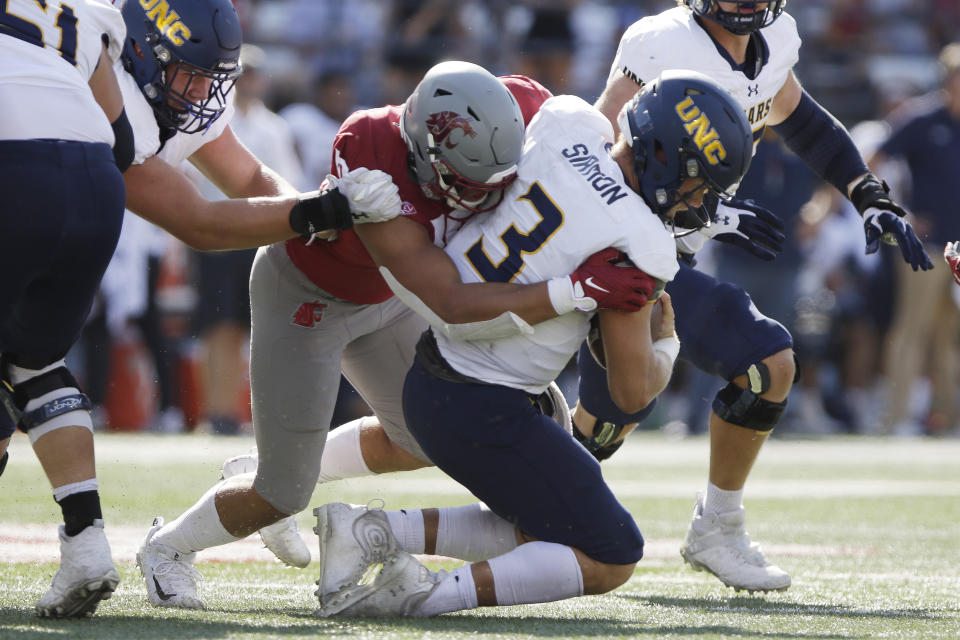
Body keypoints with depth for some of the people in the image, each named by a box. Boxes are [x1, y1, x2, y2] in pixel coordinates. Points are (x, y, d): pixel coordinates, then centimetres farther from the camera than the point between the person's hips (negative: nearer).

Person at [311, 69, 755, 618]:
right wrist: (666, 343, 8)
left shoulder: (566, 122, -4)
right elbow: (634, 391, -11)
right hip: (483, 412, -9)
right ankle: (431, 595, -13)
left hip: (428, 381, 9)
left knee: (541, 532, 24)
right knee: (612, 559, 0)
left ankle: (376, 532, 9)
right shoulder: (641, 247, -20)